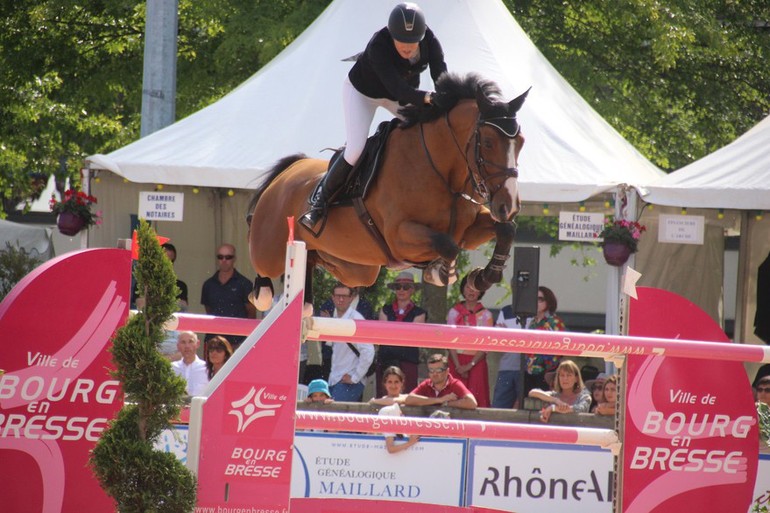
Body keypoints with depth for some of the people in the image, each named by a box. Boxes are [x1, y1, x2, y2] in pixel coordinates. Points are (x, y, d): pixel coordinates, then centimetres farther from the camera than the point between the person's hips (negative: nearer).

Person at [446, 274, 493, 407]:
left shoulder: (485, 315, 4)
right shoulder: (454, 312, 8)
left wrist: (470, 365, -11)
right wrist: (458, 366, -9)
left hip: (476, 363, -1)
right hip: (457, 361, 1)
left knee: (477, 401, -7)